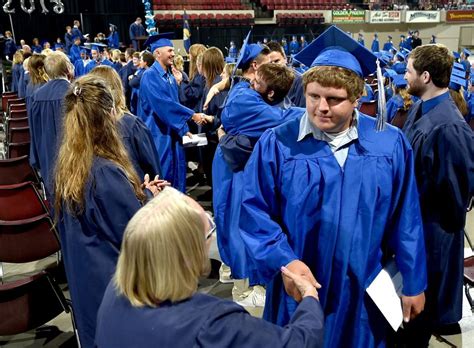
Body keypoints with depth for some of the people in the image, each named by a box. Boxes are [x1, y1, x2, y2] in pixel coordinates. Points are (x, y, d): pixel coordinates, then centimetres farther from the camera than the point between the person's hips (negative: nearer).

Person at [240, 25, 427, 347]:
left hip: (366, 291, 2)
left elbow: (406, 220, -1)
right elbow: (253, 210, -10)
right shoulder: (276, 144, -12)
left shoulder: (390, 144, -6)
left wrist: (414, 283, 3)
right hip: (298, 289, -1)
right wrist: (284, 261, -23)